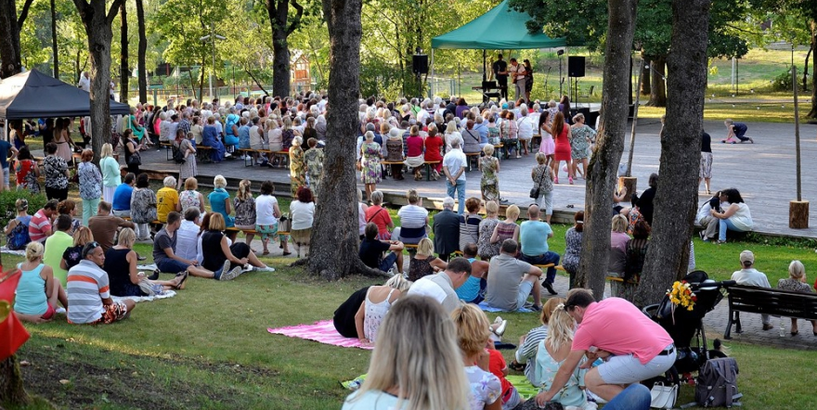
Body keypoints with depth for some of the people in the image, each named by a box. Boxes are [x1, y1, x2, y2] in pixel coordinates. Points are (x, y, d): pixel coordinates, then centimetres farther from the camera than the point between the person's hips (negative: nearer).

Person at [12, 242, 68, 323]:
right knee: (56, 281, 21)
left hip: (20, 312, 5)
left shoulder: (18, 267, 0)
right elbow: (49, 294, -3)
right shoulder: (46, 269, -12)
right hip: (41, 313, -5)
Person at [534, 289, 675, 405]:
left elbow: (566, 369, 8)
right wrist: (605, 351, 17)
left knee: (592, 380, -1)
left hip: (652, 358, -9)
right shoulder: (613, 301, 18)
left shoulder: (586, 326, 0)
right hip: (669, 349, 9)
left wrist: (549, 394, 22)